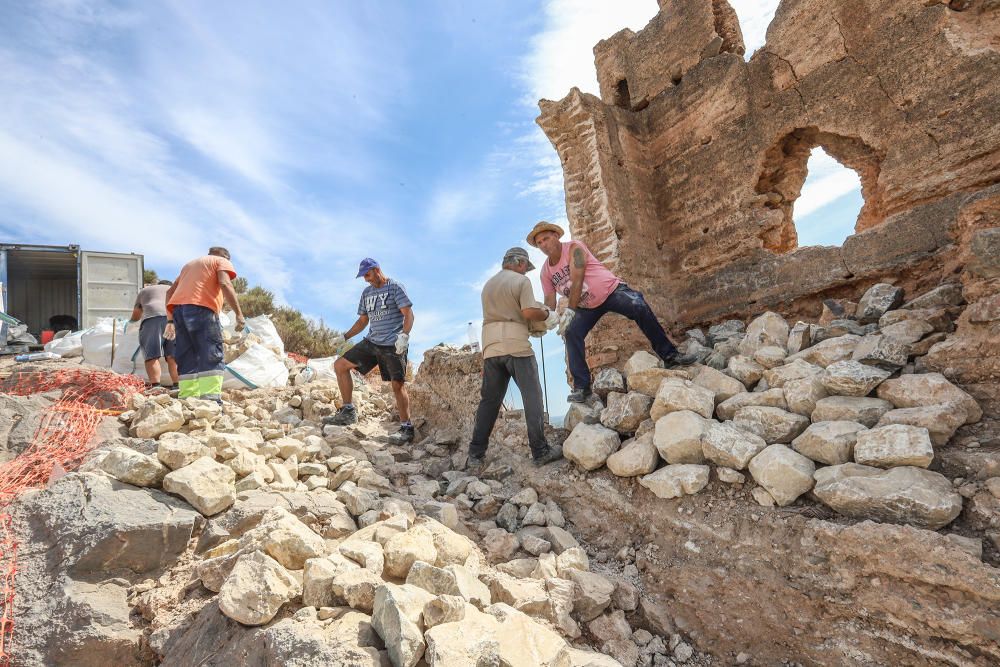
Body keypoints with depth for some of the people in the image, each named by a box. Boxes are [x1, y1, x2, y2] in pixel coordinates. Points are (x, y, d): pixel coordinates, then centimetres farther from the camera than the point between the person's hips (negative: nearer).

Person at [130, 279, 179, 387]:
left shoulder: (144, 290, 34)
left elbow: (135, 317, 39)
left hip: (152, 318, -1)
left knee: (152, 355, -9)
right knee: (173, 356, -1)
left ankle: (155, 386, -24)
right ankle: (177, 385, -12)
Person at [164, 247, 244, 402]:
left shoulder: (190, 264, 35)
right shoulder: (222, 261, 14)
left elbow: (170, 292, 28)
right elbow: (225, 284, -7)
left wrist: (170, 320, 27)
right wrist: (239, 313, -12)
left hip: (178, 307, 7)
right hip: (201, 308, -6)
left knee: (187, 359, 6)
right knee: (212, 357, -11)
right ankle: (211, 399, -21)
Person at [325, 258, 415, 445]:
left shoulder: (395, 287, -4)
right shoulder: (367, 293, 17)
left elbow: (408, 314, -11)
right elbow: (363, 320, 24)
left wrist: (404, 335, -26)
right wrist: (345, 336, 13)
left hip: (393, 345, -7)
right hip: (371, 342, 7)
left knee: (398, 384, -10)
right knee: (340, 365, 1)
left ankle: (406, 428, -2)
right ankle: (348, 412, 6)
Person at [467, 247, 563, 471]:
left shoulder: (488, 284, 21)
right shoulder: (521, 281, 0)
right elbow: (529, 312, -12)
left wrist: (531, 327, 22)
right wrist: (547, 314, 7)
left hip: (491, 346, 6)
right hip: (516, 344, -6)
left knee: (489, 400, 9)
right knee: (532, 397, 0)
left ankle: (475, 455, 9)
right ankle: (540, 451, 1)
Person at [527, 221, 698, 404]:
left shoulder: (574, 248, -17)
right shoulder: (545, 272, 1)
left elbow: (577, 281, -27)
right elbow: (549, 300, -4)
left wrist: (569, 311, -33)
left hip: (610, 291, -5)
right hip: (586, 306, 5)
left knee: (640, 308, -29)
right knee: (571, 334, -16)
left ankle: (669, 355, -19)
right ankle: (581, 387, -11)